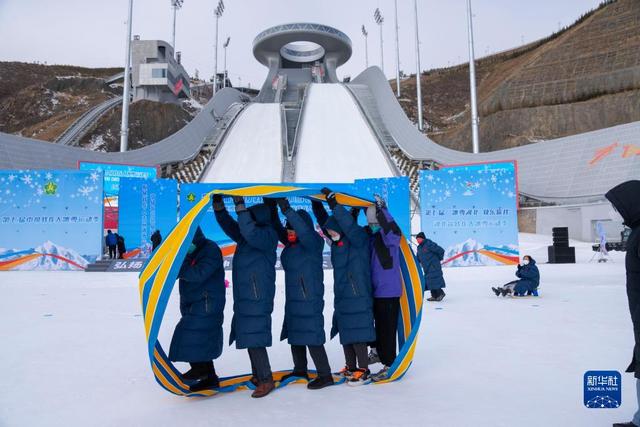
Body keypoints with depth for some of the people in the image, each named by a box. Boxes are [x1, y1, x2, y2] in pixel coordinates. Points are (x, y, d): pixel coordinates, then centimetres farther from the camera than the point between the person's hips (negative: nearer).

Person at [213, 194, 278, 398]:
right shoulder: (244, 236, 11)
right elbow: (229, 225, 16)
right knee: (249, 338, 15)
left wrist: (240, 205, -30)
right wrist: (218, 204, 5)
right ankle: (257, 376, 28)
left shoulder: (268, 235, -13)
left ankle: (266, 380, 5)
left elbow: (250, 233, -31)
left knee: (255, 340, -7)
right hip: (243, 298, 9)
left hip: (258, 299, -9)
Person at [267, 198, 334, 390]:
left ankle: (325, 375, 4)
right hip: (293, 298, 9)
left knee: (311, 336, -7)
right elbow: (277, 228, 12)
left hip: (310, 299, -9)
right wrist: (271, 207, -2)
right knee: (294, 334, 17)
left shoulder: (313, 242, -14)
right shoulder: (291, 244, 8)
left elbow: (304, 230, -33)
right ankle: (300, 370, 33)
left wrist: (286, 209, -37)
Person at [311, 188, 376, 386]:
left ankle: (363, 371, 7)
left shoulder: (358, 240, -11)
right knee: (345, 334, 14)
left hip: (358, 297, -8)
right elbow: (326, 222, 19)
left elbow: (349, 225, -29)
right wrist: (316, 204, 11)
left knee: (358, 335, -4)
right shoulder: (337, 243, 10)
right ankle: (351, 367, 27)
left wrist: (334, 204, -30)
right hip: (342, 297, 8)